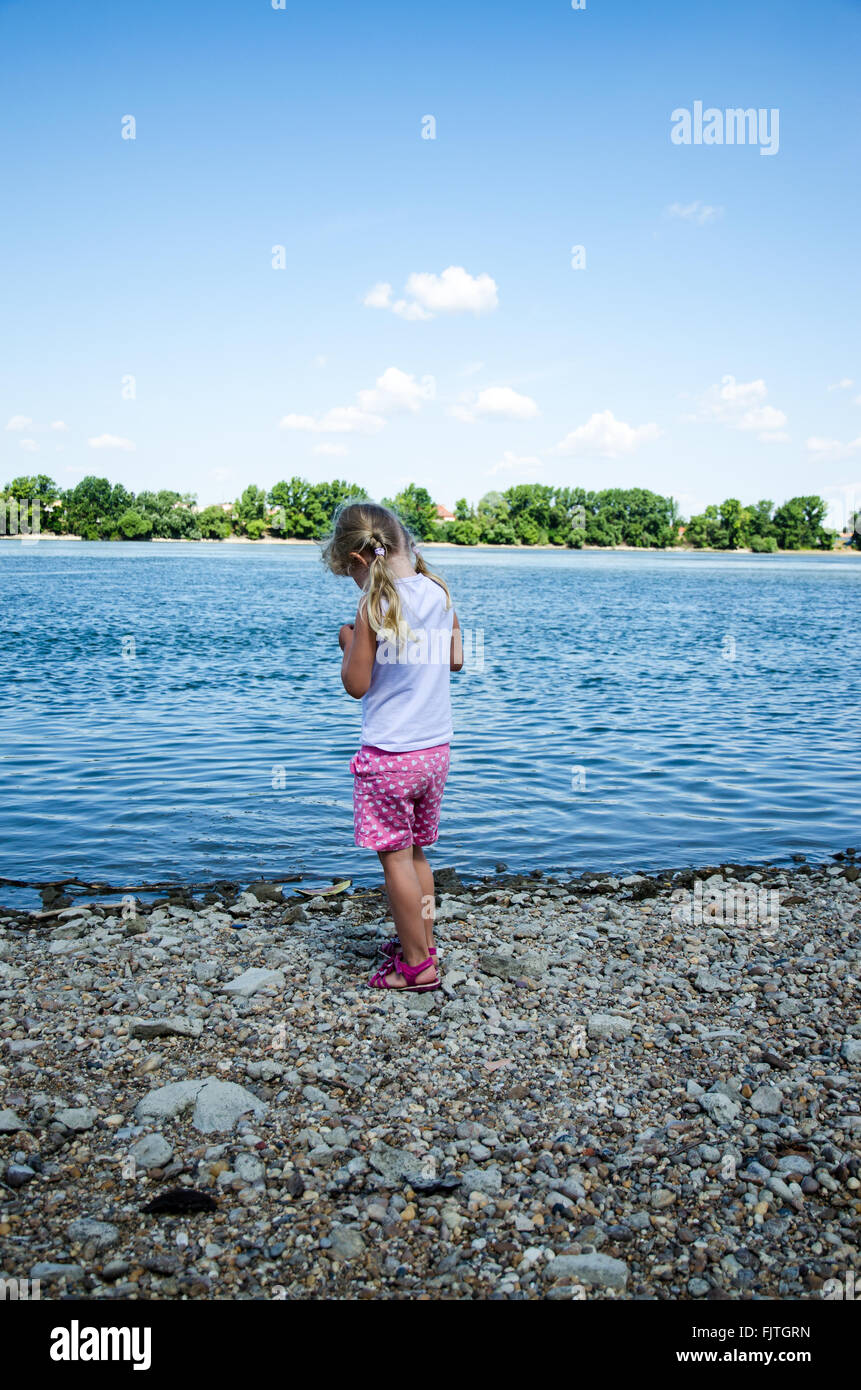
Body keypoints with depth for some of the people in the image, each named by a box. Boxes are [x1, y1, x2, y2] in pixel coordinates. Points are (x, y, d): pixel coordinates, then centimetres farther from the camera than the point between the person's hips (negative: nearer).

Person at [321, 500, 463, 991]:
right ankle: (424, 940, 33)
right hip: (436, 748, 7)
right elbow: (455, 659, 13)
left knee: (395, 857, 5)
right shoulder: (441, 593, 3)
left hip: (389, 754, -7)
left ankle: (418, 965, 13)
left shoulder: (374, 605, -16)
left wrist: (349, 643, 3)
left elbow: (356, 685, -12)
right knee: (415, 851, 21)